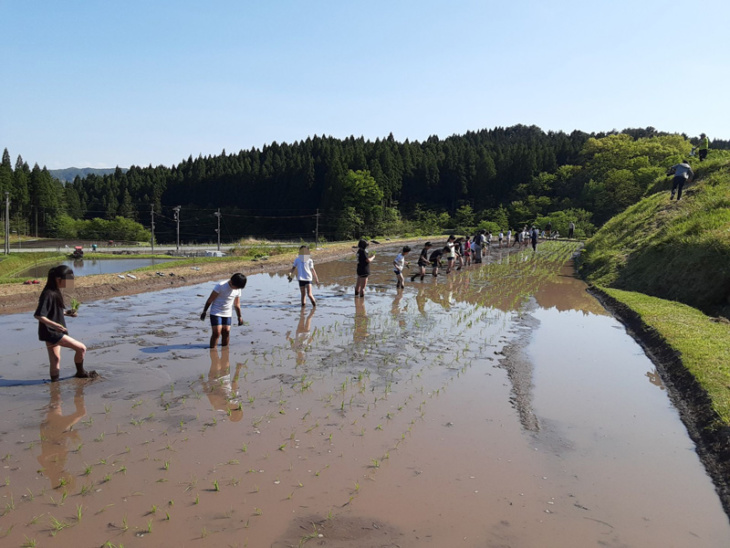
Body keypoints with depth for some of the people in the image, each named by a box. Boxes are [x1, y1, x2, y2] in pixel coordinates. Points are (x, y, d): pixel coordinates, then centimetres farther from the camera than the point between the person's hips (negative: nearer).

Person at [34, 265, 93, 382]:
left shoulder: (55, 292, 8)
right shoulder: (49, 294, -22)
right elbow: (38, 315, -26)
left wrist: (66, 312, 8)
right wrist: (53, 324, -38)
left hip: (53, 332, 10)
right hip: (51, 333, -10)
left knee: (55, 359, 16)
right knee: (81, 348, -6)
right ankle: (80, 373, 14)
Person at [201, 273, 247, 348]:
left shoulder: (238, 289, -1)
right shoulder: (220, 286, -17)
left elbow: (237, 304, 10)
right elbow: (210, 299, -12)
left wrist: (239, 317, 11)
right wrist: (204, 311, -9)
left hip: (227, 314, 5)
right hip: (216, 313, -5)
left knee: (226, 332, 4)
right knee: (217, 333, -11)